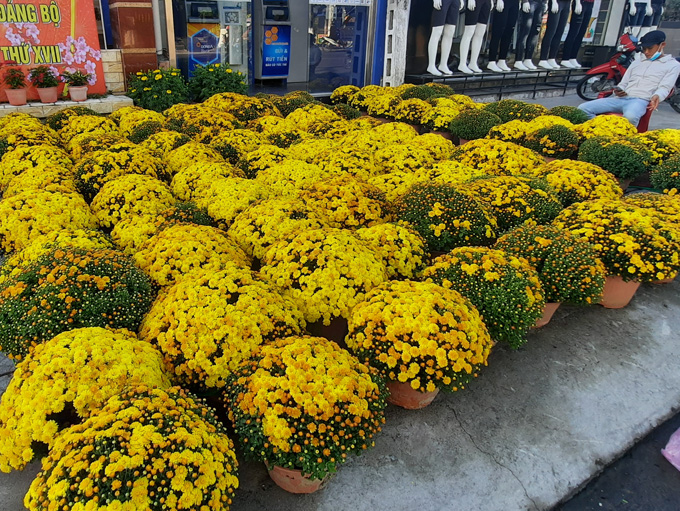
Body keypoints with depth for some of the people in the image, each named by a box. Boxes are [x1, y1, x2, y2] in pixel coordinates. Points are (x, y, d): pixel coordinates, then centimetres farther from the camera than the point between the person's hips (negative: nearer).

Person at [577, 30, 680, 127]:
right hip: (620, 98, 6)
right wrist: (618, 90, 1)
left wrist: (657, 96, -26)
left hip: (641, 100, -6)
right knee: (583, 108, -15)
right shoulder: (637, 62, 27)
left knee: (630, 116, -45)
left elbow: (664, 87, -1)